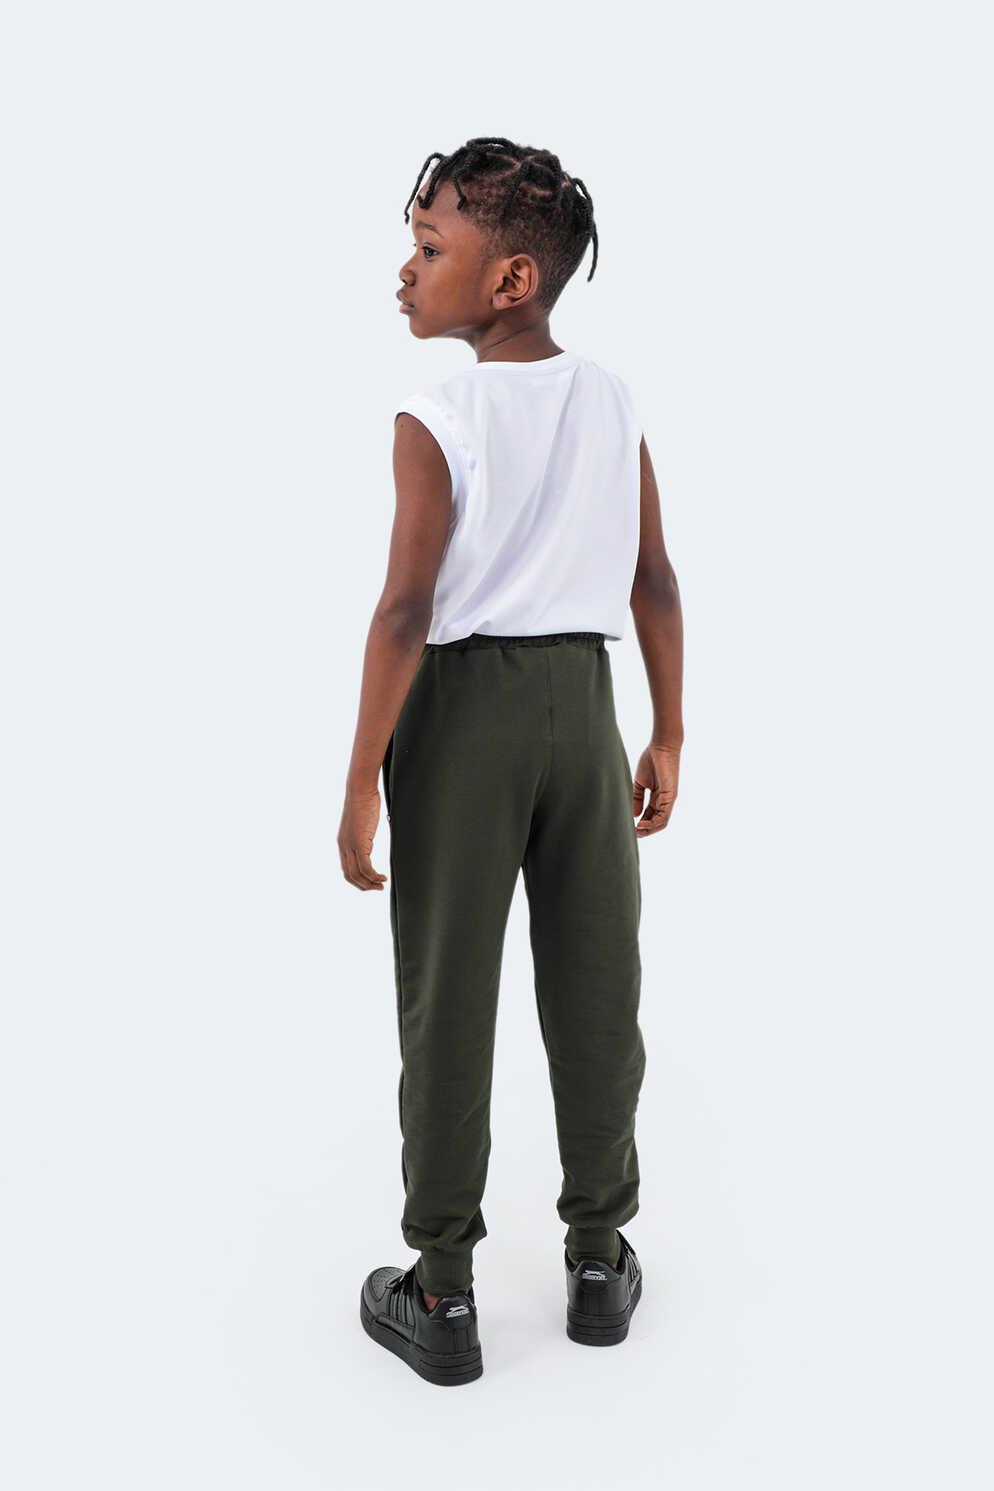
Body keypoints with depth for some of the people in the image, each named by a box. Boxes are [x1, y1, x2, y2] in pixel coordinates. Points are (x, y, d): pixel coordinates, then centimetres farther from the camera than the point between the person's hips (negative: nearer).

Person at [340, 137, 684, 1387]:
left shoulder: (433, 425, -10)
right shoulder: (613, 404, 4)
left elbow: (405, 613, -16)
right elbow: (655, 585, 4)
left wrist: (362, 781, -11)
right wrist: (667, 737, 11)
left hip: (462, 706, -4)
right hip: (581, 701, 4)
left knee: (447, 994, 5)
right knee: (592, 984, 12)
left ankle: (441, 1294, 16)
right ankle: (600, 1259, 26)